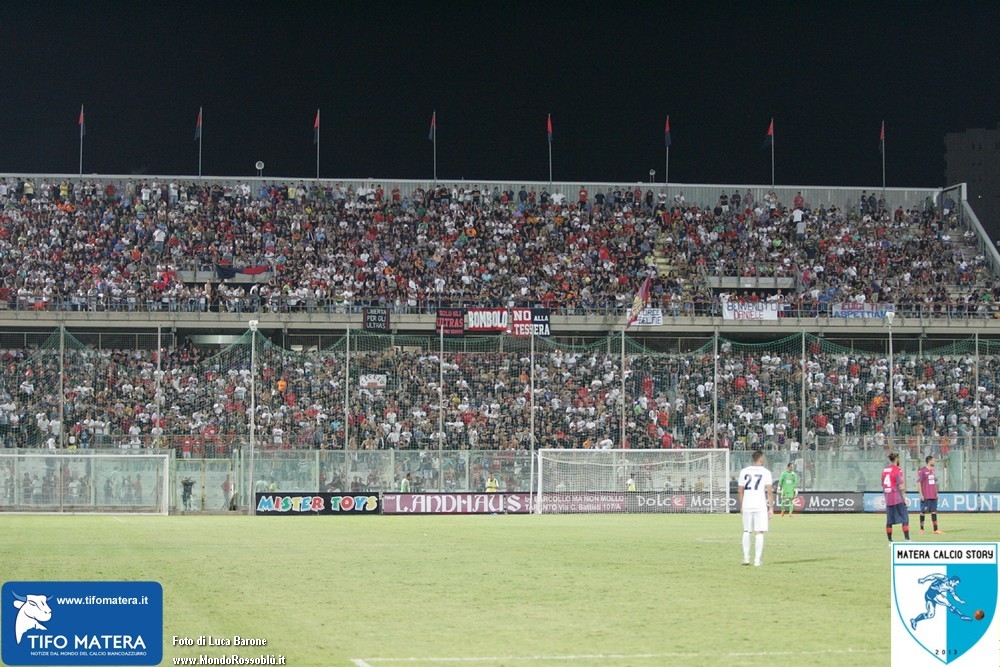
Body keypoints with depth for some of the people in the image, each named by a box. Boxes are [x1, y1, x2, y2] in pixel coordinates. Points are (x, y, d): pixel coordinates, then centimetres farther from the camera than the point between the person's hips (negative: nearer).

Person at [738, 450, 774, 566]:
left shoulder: (744, 471, 6)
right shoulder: (765, 472, -2)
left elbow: (740, 491, 6)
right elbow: (770, 491, -7)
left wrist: (741, 506, 15)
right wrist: (771, 507, -2)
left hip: (746, 506, 3)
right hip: (760, 506, -3)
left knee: (746, 532, 14)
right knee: (759, 533, 1)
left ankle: (746, 558, 12)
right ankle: (757, 560, -2)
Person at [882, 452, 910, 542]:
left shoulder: (884, 470, 12)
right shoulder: (897, 470, -9)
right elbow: (900, 486, -13)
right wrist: (905, 498, -10)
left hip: (888, 498, 7)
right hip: (898, 499, -7)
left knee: (889, 521, 8)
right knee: (905, 519, -3)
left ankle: (890, 541, 8)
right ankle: (907, 539, -9)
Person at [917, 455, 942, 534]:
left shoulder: (933, 470, 13)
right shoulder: (922, 471, -8)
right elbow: (919, 482, -10)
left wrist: (936, 493, 17)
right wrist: (921, 494, -14)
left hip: (933, 496, 7)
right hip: (925, 496, -7)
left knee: (934, 512, 5)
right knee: (923, 512, 1)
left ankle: (935, 530, 5)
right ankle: (921, 529, 10)